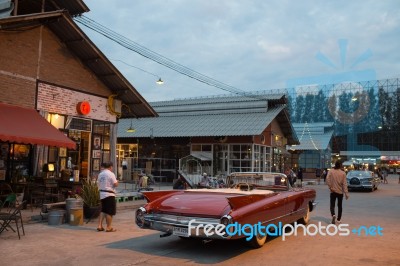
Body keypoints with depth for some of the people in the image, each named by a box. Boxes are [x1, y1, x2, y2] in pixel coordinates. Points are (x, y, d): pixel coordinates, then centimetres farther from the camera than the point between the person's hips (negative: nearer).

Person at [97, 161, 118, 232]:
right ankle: (109, 227, 7)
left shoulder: (100, 174, 7)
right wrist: (117, 181, 5)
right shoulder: (111, 174, -13)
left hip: (102, 194, 7)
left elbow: (98, 184, 10)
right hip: (109, 194, -7)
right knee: (110, 212, 2)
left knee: (103, 210, 17)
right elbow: (115, 184, -15)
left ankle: (100, 226, 14)